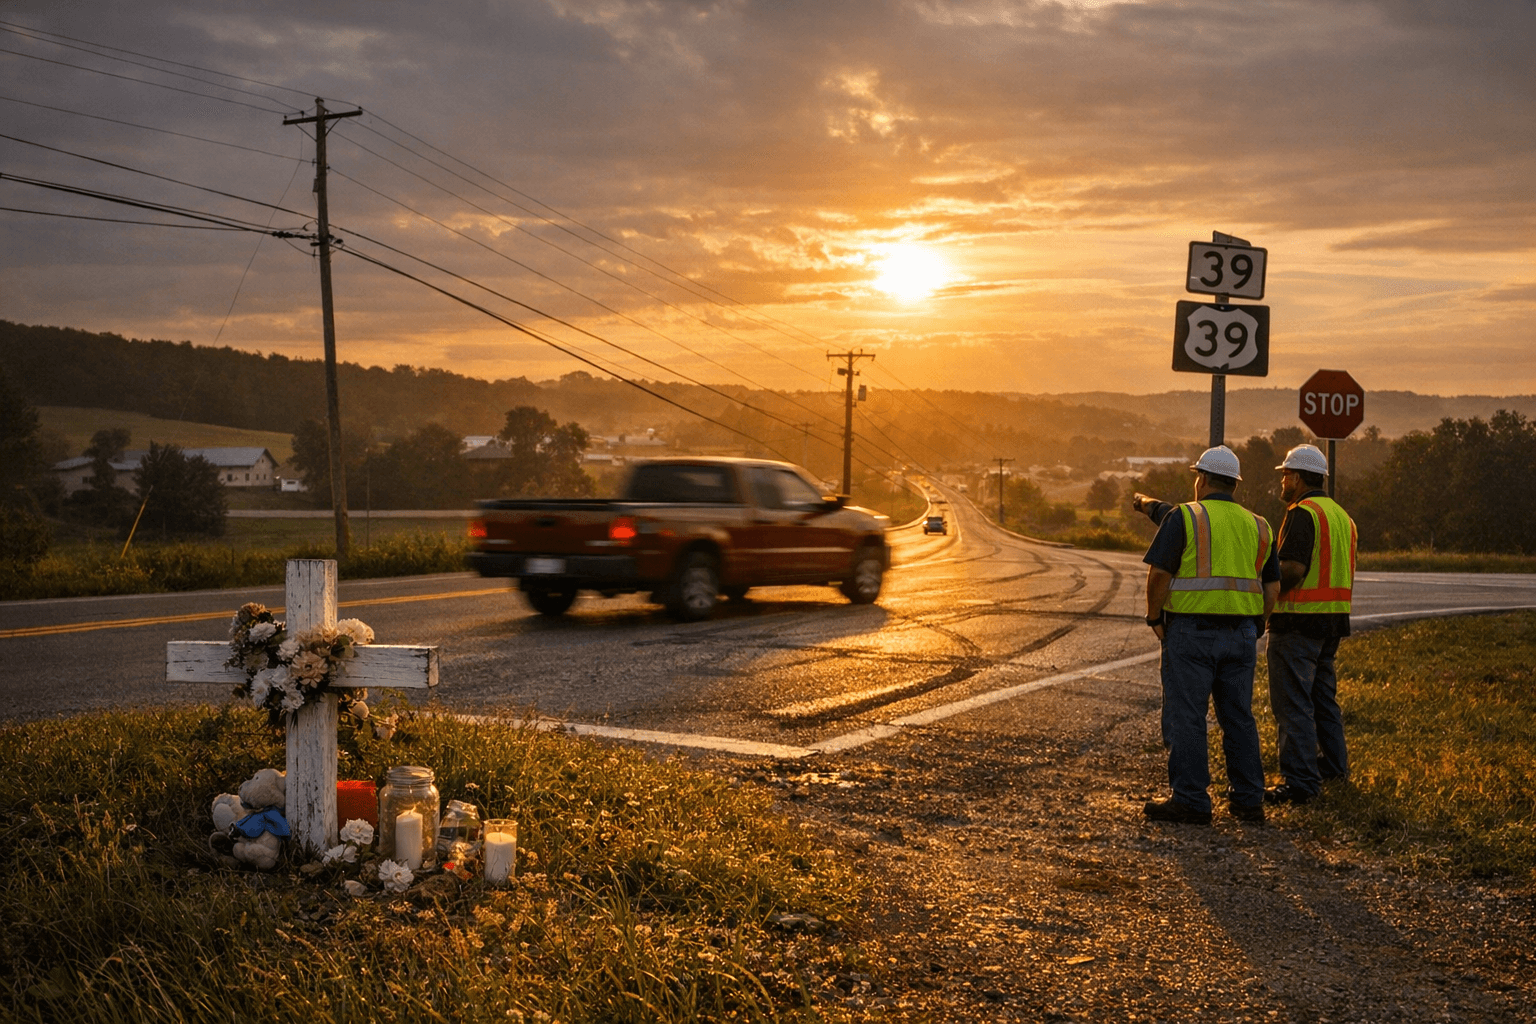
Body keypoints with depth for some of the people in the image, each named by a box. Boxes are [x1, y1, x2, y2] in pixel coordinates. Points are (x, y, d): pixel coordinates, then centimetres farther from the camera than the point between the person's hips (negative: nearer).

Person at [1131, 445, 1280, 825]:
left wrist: (1154, 618, 0)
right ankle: (1247, 800, 16)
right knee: (1239, 717, 13)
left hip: (1191, 631, -5)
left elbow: (1159, 573, -13)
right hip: (1240, 632, 6)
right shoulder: (1257, 526, 12)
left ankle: (1191, 802, 0)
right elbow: (1272, 587, 11)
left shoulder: (1183, 517, -5)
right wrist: (1252, 628, 18)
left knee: (1185, 718, -1)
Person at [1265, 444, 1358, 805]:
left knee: (1293, 703, -7)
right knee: (1323, 694, 22)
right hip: (1334, 616, 10)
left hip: (1300, 619, -10)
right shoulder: (1340, 514, 16)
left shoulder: (1303, 513, -14)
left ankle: (1300, 781, -9)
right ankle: (1333, 763, 32)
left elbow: (1292, 569, -23)